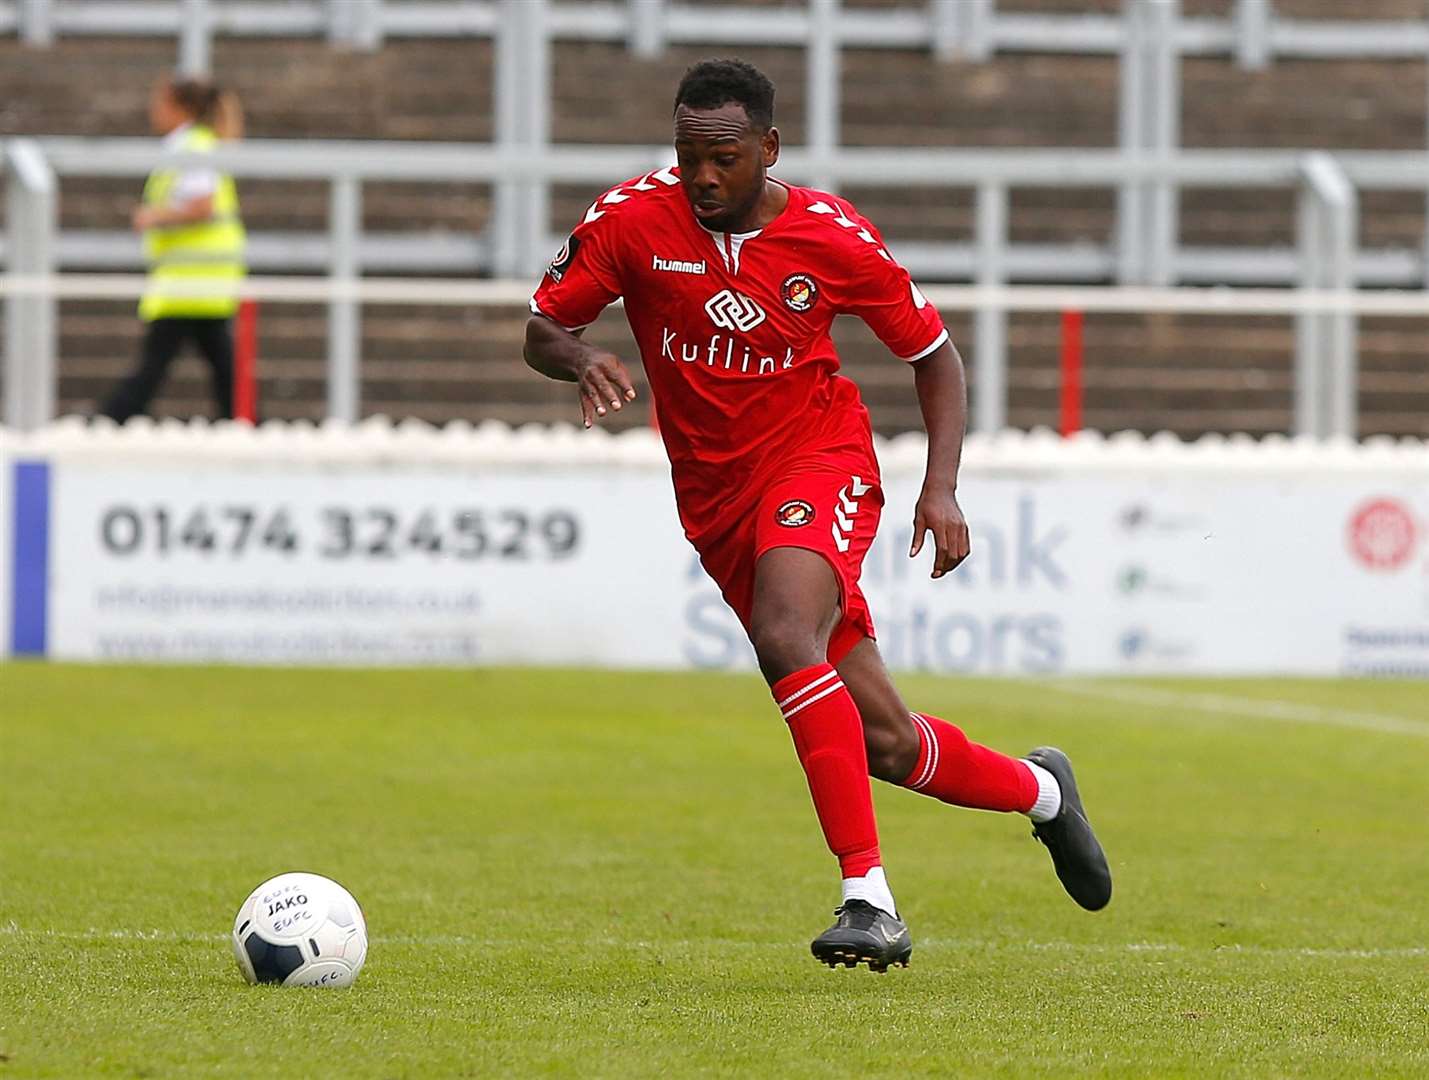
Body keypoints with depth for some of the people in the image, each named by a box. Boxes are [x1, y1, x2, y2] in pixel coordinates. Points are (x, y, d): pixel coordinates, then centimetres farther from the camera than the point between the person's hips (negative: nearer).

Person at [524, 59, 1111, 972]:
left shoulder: (832, 236, -10)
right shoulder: (633, 220, -8)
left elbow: (934, 354, 3)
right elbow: (541, 329, -1)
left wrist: (942, 487, -9)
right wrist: (580, 359, -25)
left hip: (821, 461, -3)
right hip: (716, 501, 3)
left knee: (783, 637, -35)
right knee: (886, 744, 4)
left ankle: (868, 896, -34)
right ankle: (1038, 789, 35)